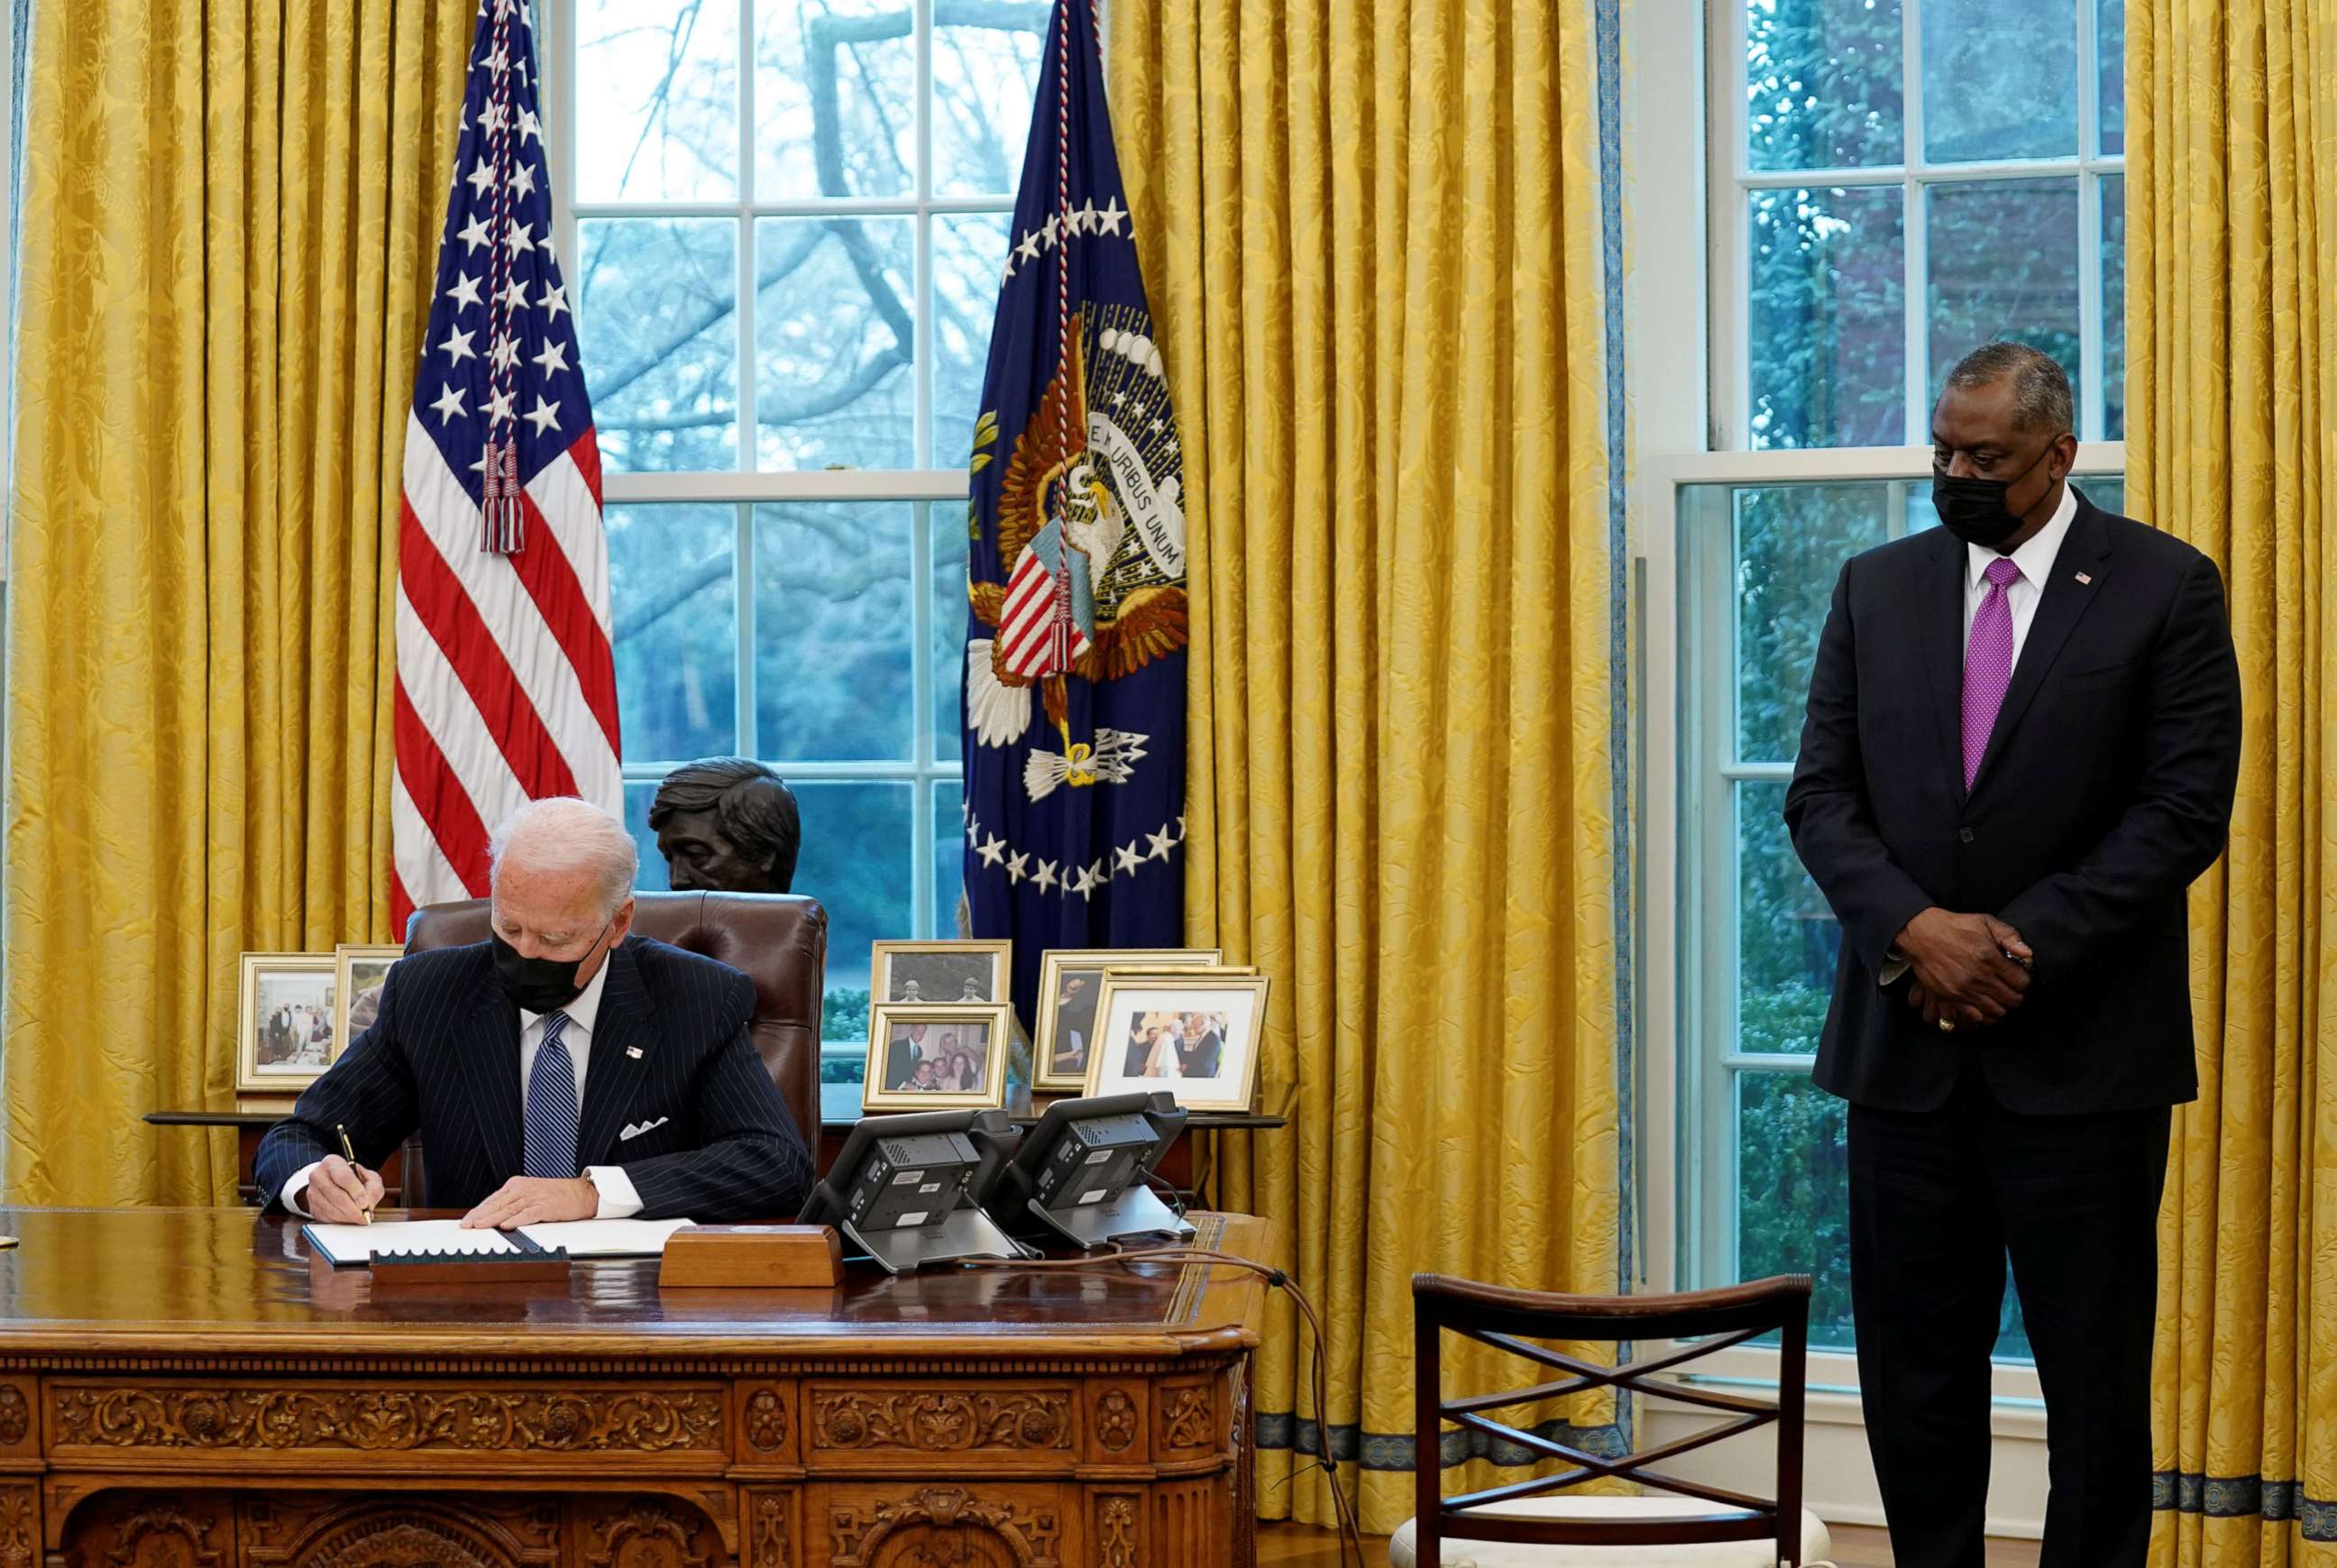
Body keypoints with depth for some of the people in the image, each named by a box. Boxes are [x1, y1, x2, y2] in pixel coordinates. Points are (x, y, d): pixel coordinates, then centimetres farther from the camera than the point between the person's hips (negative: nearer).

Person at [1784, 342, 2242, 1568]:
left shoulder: (2164, 588, -2)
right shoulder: (1877, 588, 10)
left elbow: (2187, 808, -7)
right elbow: (1821, 792, 5)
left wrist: (2027, 943, -14)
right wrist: (1916, 930, -12)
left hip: (2080, 1042, -3)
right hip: (1908, 1038, 4)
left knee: (2095, 1370, 4)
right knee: (1911, 1363, 7)